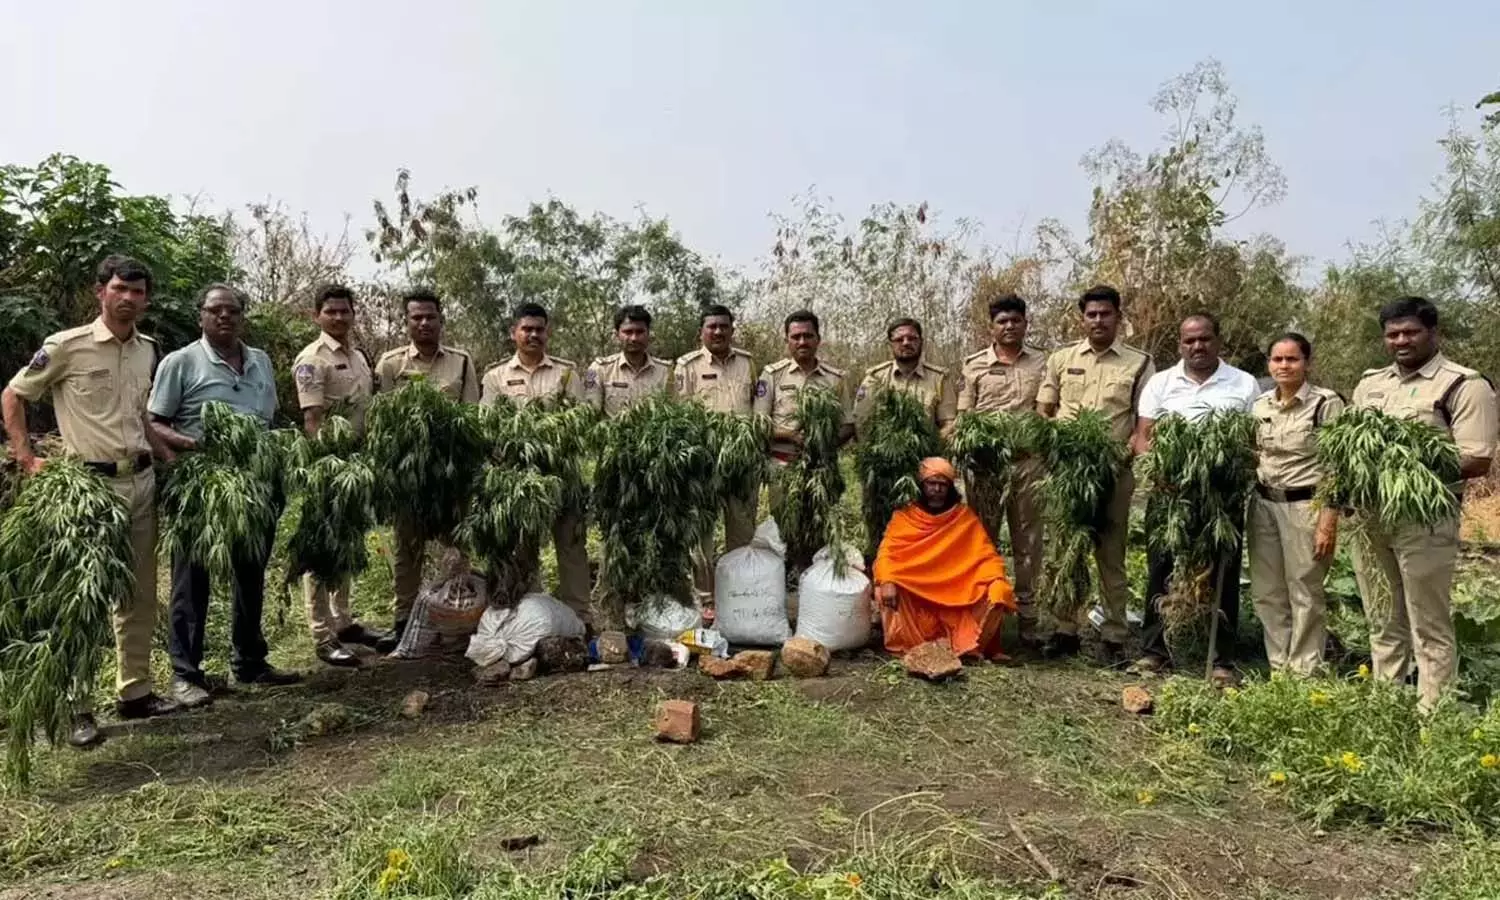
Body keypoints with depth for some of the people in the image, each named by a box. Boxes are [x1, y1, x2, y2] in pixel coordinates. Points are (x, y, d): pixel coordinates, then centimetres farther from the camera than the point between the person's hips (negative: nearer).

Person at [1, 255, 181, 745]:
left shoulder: (148, 350, 9)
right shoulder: (66, 346, -8)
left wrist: (169, 456, 13)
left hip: (141, 481, 6)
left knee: (139, 594, 11)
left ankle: (135, 691, 23)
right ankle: (77, 707, 9)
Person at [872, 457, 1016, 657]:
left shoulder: (965, 517, 5)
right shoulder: (905, 516, 2)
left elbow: (986, 555, -1)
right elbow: (887, 553, -8)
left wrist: (998, 581, -21)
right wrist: (886, 581, -28)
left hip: (956, 599, 1)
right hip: (914, 598, -1)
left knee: (997, 595, -23)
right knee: (885, 590, -29)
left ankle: (966, 646, -9)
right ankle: (912, 645, -15)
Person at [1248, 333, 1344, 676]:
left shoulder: (1326, 403, -9)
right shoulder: (1260, 404, 8)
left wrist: (1329, 522, -15)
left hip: (1306, 506, -5)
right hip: (1263, 504, 6)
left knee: (1305, 593, 2)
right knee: (1266, 592, 9)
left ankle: (1303, 673, 15)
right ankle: (1279, 667, 23)